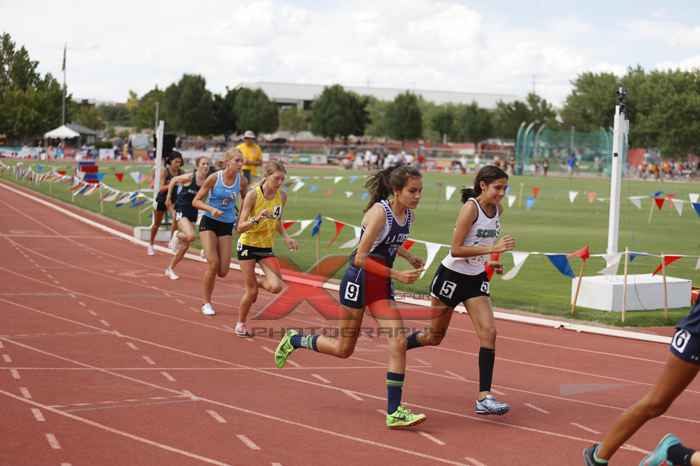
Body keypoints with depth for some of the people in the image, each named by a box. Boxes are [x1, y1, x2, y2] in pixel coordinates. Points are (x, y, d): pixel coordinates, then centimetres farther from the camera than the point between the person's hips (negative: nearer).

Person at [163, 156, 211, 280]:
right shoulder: (189, 177, -15)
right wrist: (168, 198, 4)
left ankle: (170, 269, 26)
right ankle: (177, 235, 6)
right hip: (182, 210, -5)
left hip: (193, 213, 5)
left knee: (185, 245, 9)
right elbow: (173, 181, 2)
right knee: (190, 236, -29)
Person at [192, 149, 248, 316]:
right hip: (209, 223, -3)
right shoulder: (214, 178, -12)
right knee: (213, 263, -15)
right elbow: (196, 201, -9)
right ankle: (207, 303, 3)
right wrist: (211, 209, -26)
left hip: (227, 226, 3)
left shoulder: (242, 181, -4)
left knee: (223, 272, -4)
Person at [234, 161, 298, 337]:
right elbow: (240, 227, -18)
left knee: (276, 286, -15)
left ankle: (258, 283, 21)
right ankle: (241, 323, 23)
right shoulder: (253, 194, -18)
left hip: (266, 247, 4)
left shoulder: (282, 196, -3)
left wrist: (286, 237, -2)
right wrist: (257, 218, -35)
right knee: (251, 291, -3)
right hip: (247, 245, -4)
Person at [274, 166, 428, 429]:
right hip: (359, 281, -6)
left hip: (382, 285, 6)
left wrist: (410, 258, 8)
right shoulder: (379, 212, -22)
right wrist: (397, 275, -26)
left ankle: (394, 412, -7)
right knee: (343, 349, 9)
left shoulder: (408, 214, 2)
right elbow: (360, 258, -23)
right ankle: (293, 341, 35)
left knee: (398, 343, -11)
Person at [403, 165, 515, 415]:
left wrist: (490, 261, 6)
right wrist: (492, 248, -30)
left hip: (476, 279, 6)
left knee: (489, 332, -11)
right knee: (434, 336, 8)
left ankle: (484, 397, -11)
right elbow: (456, 249, -24)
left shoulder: (497, 209, 2)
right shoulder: (471, 207, -20)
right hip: (452, 276, -6)